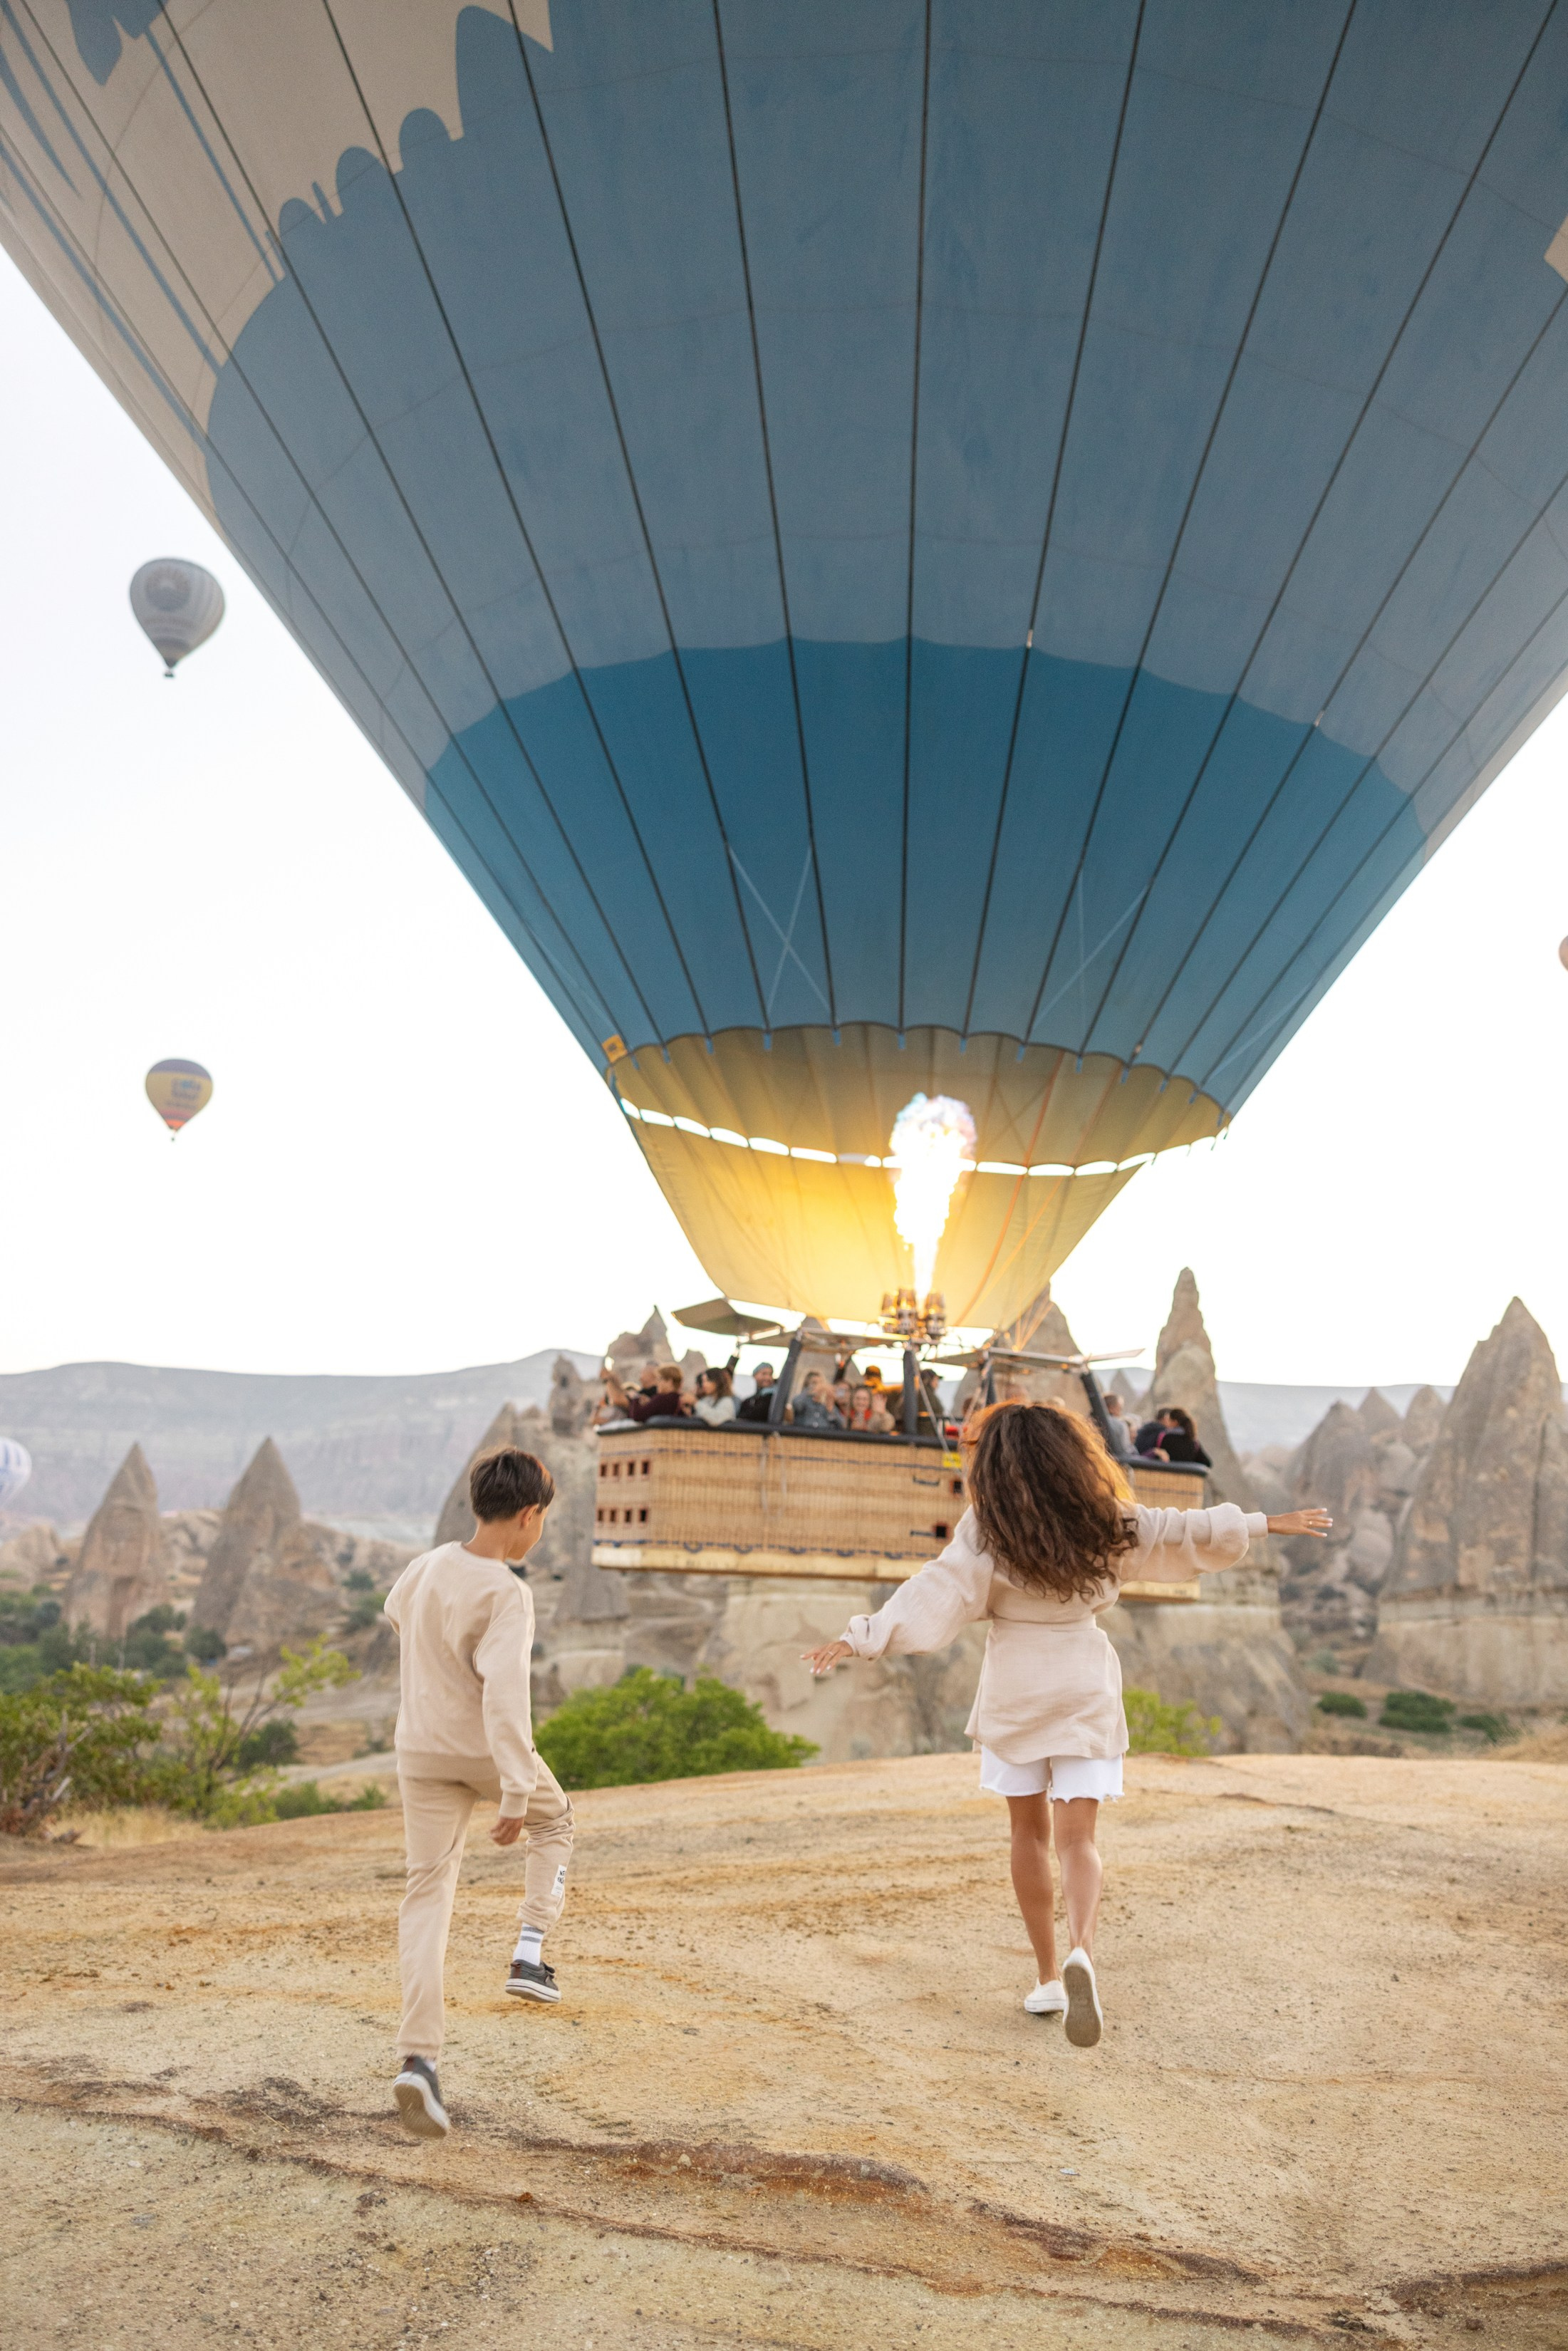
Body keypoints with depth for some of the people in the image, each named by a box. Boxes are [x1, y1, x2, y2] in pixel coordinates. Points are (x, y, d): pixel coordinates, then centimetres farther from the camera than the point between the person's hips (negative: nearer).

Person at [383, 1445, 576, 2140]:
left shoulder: (425, 1567, 0)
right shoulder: (506, 1593, -22)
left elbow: (397, 1610, 24)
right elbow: (505, 1692, -31)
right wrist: (516, 1793, -32)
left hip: (421, 1752, 5)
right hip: (486, 1752, -5)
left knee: (427, 1892, 6)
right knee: (554, 1821, 25)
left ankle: (419, 2059, -4)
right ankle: (530, 1956, 14)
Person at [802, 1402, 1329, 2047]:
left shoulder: (987, 1529, -13)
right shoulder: (1105, 1521, -4)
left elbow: (938, 1590, -20)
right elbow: (1184, 1528, 4)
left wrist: (862, 1638, -19)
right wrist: (1267, 1522, 15)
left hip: (1014, 1689, -1)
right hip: (1086, 1690, 1)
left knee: (1030, 1832, 15)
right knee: (1076, 1839, 1)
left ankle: (1048, 1977, 20)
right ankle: (1081, 1951, -27)